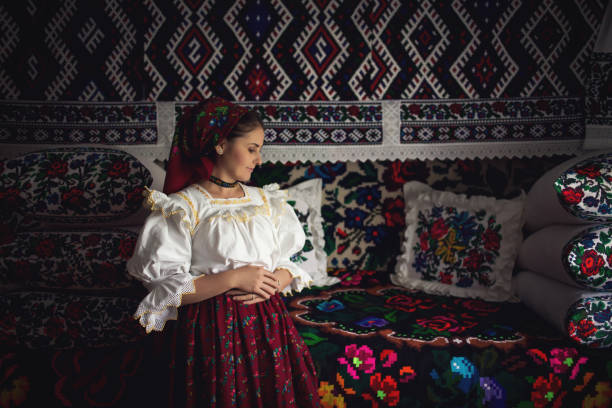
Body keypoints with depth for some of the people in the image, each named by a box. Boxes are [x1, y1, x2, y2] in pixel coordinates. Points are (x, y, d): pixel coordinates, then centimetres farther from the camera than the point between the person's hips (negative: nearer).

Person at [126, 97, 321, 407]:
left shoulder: (265, 200, 10)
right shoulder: (182, 208, -6)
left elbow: (288, 265, 11)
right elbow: (164, 288, -13)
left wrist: (271, 283, -11)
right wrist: (234, 278, -18)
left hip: (267, 323, 5)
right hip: (213, 331, -4)